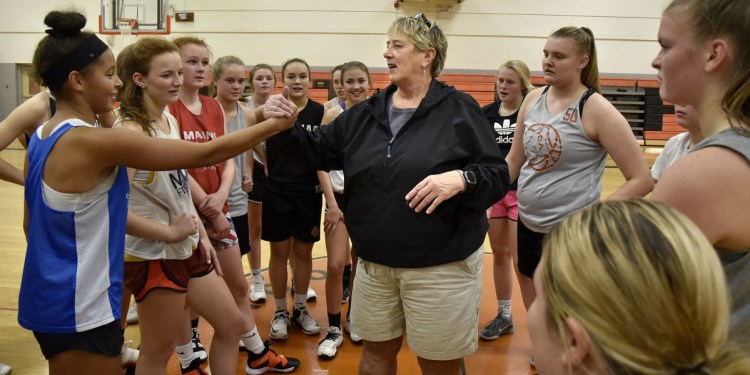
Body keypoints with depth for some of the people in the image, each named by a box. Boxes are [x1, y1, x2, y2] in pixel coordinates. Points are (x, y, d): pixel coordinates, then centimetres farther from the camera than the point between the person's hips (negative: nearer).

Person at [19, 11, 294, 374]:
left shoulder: (42, 137, 5)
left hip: (52, 299, 9)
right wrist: (275, 124, -11)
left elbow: (31, 223, 14)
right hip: (79, 309, -9)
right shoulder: (95, 141, -22)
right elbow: (205, 154, -20)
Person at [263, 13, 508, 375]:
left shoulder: (459, 110, -7)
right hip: (374, 263, 5)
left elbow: (498, 175, -10)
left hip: (441, 267, -4)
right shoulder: (366, 113, 8)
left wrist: (460, 179, -30)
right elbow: (319, 151, 11)